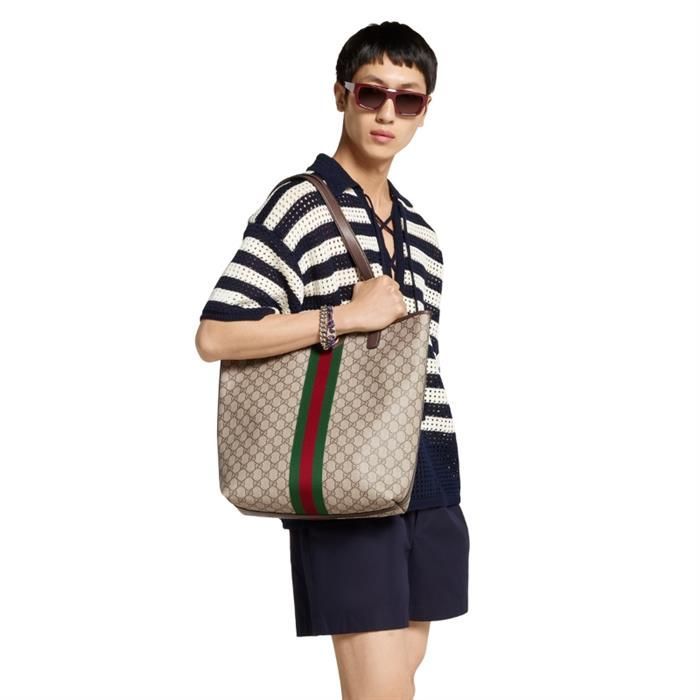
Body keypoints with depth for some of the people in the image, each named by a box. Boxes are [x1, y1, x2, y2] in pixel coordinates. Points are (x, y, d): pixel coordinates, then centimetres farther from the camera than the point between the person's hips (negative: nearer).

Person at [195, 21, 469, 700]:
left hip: (426, 476, 7)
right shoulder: (299, 205, -5)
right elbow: (213, 337, -13)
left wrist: (437, 475, 17)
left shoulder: (420, 230, 17)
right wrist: (343, 315, -15)